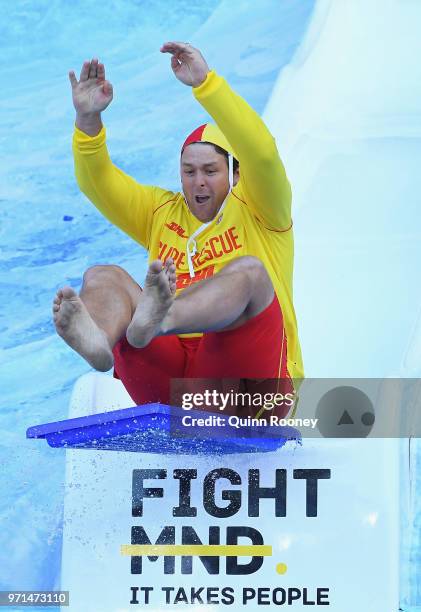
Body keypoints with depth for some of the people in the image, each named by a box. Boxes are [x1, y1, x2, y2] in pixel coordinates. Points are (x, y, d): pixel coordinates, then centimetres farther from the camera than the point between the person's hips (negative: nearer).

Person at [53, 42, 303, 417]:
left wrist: (204, 82, -16)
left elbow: (262, 153, -9)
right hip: (168, 379, 4)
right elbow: (98, 182, 12)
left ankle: (157, 320, -62)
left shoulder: (257, 212, 11)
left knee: (248, 269, -28)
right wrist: (88, 119, -7)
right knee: (101, 276, -13)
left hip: (243, 377, -3)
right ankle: (97, 341, -52)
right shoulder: (162, 212, 24)